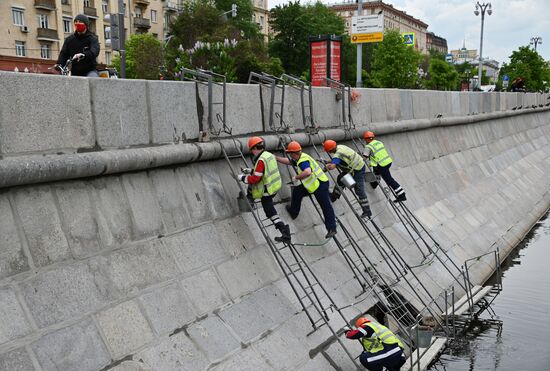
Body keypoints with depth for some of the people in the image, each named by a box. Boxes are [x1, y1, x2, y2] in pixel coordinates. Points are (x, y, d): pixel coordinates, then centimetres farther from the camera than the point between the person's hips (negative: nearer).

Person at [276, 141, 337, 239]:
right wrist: (275, 157, 26)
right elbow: (288, 161, 27)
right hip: (313, 184, 9)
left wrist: (296, 177, -24)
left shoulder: (303, 160, -21)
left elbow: (307, 172, -40)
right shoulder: (299, 158, 11)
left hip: (320, 184, -9)